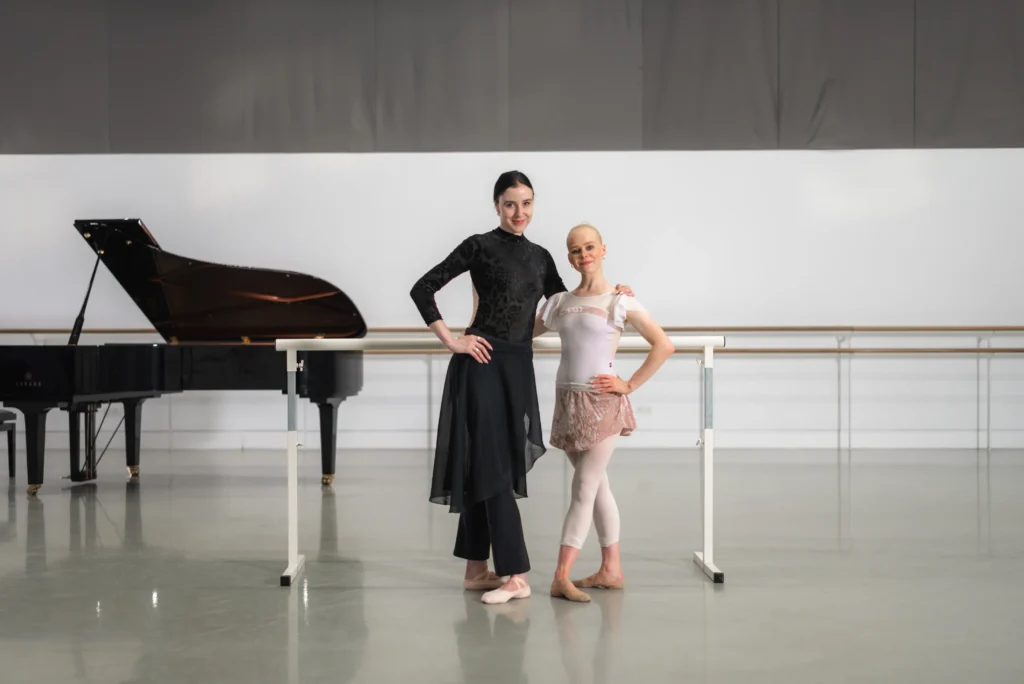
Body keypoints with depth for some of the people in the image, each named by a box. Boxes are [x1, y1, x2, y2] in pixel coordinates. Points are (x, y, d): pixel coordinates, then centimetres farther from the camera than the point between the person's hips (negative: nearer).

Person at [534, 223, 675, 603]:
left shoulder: (620, 301, -4)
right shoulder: (558, 303, 9)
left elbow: (664, 345, -8)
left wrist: (629, 385, -10)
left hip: (602, 404, -5)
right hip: (567, 402, 5)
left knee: (584, 490, -7)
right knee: (597, 487, 12)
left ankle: (561, 576, -10)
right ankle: (611, 569, 19)